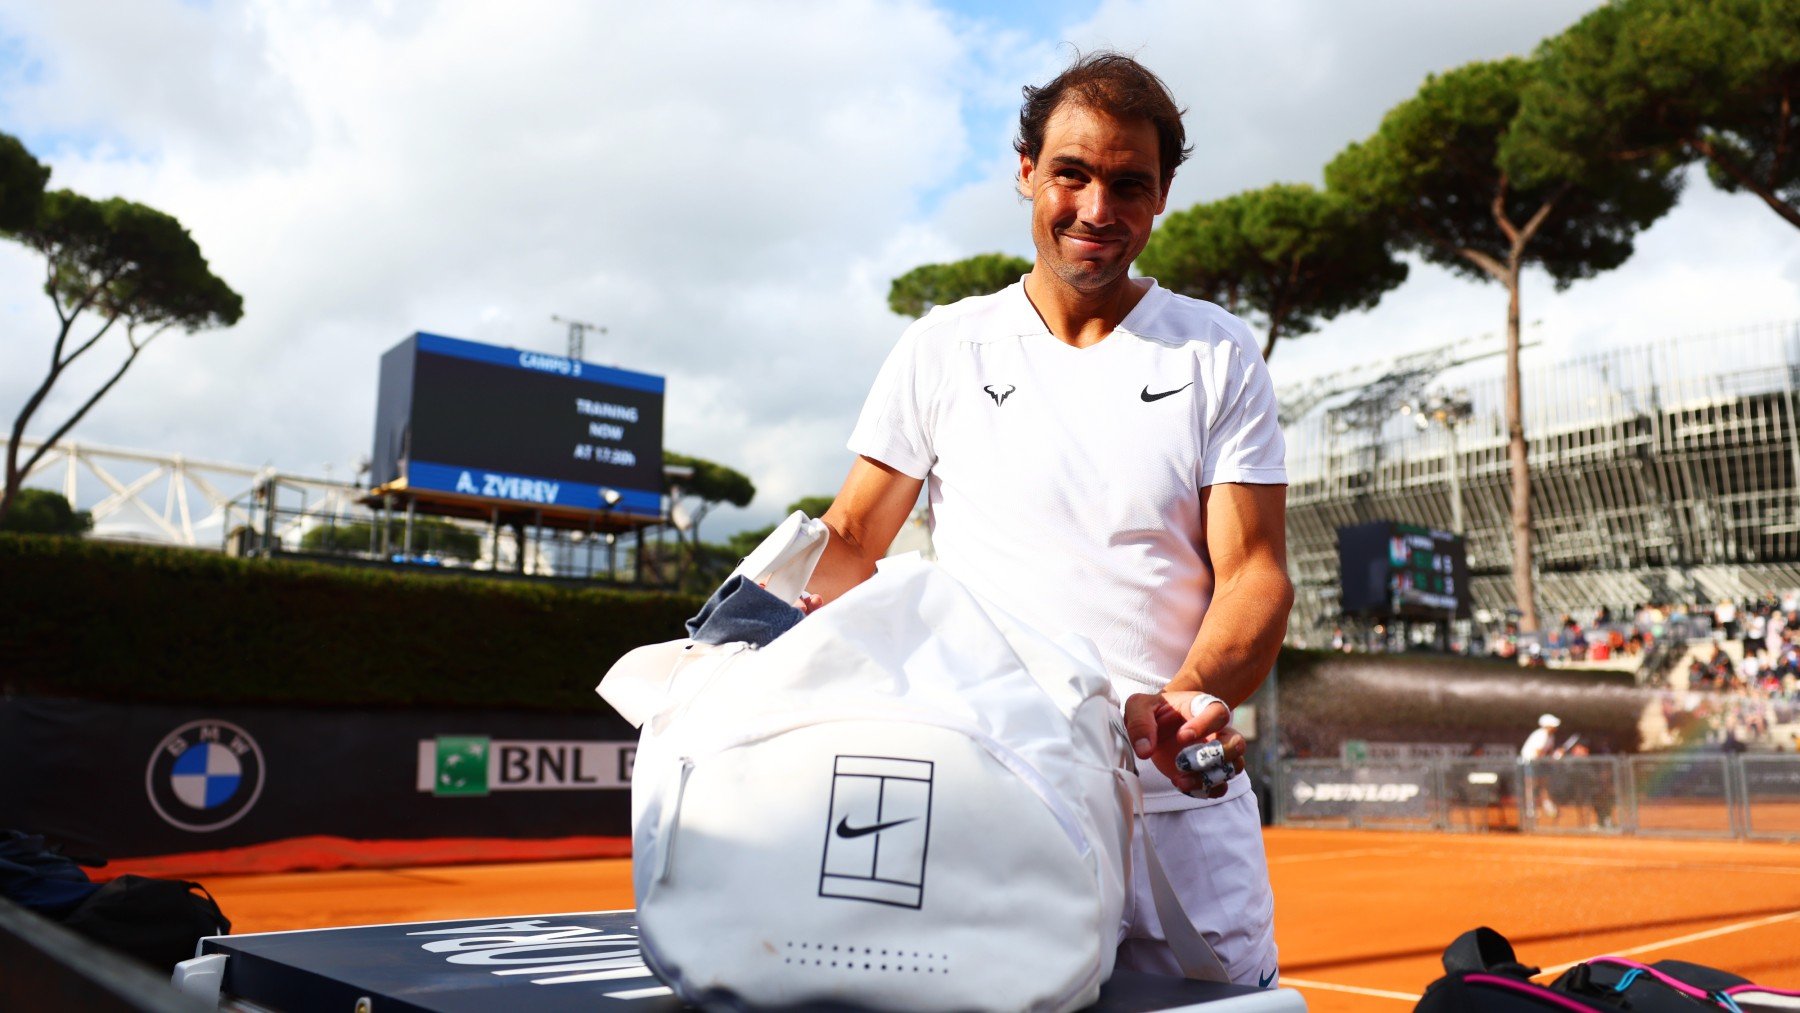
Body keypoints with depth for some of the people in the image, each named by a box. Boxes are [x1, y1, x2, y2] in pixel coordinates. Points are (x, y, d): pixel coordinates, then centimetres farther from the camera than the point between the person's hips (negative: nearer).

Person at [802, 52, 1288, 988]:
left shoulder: (1220, 356, 5)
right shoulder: (941, 349, 6)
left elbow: (1255, 570, -1)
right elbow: (851, 543, 7)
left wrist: (1190, 700, -21)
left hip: (1181, 809, 1)